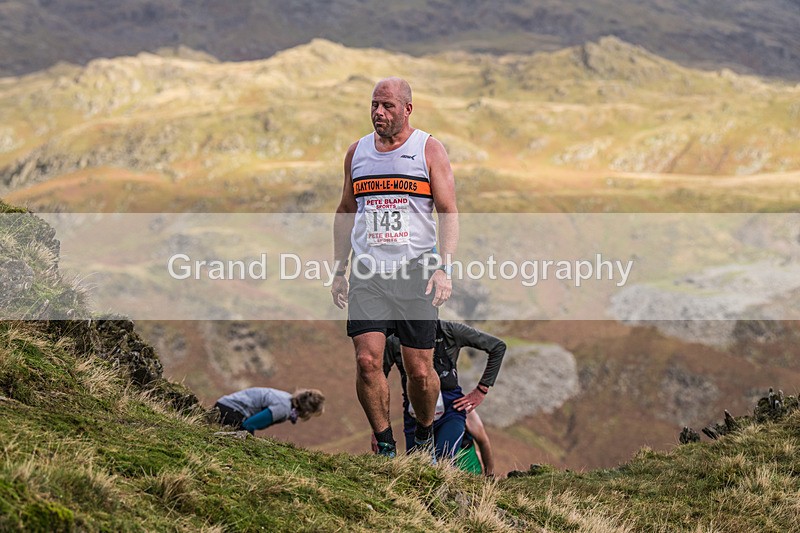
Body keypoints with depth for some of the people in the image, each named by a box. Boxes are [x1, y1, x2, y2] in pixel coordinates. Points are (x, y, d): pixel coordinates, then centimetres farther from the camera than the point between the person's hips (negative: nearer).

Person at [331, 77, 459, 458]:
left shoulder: (429, 149, 1)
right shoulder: (357, 152, 12)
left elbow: (448, 212, -2)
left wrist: (445, 269, -14)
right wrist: (339, 269, 15)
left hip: (415, 272, -2)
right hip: (367, 274, 2)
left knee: (420, 370, 0)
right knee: (367, 360, -12)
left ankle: (424, 433, 27)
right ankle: (385, 447, 1)